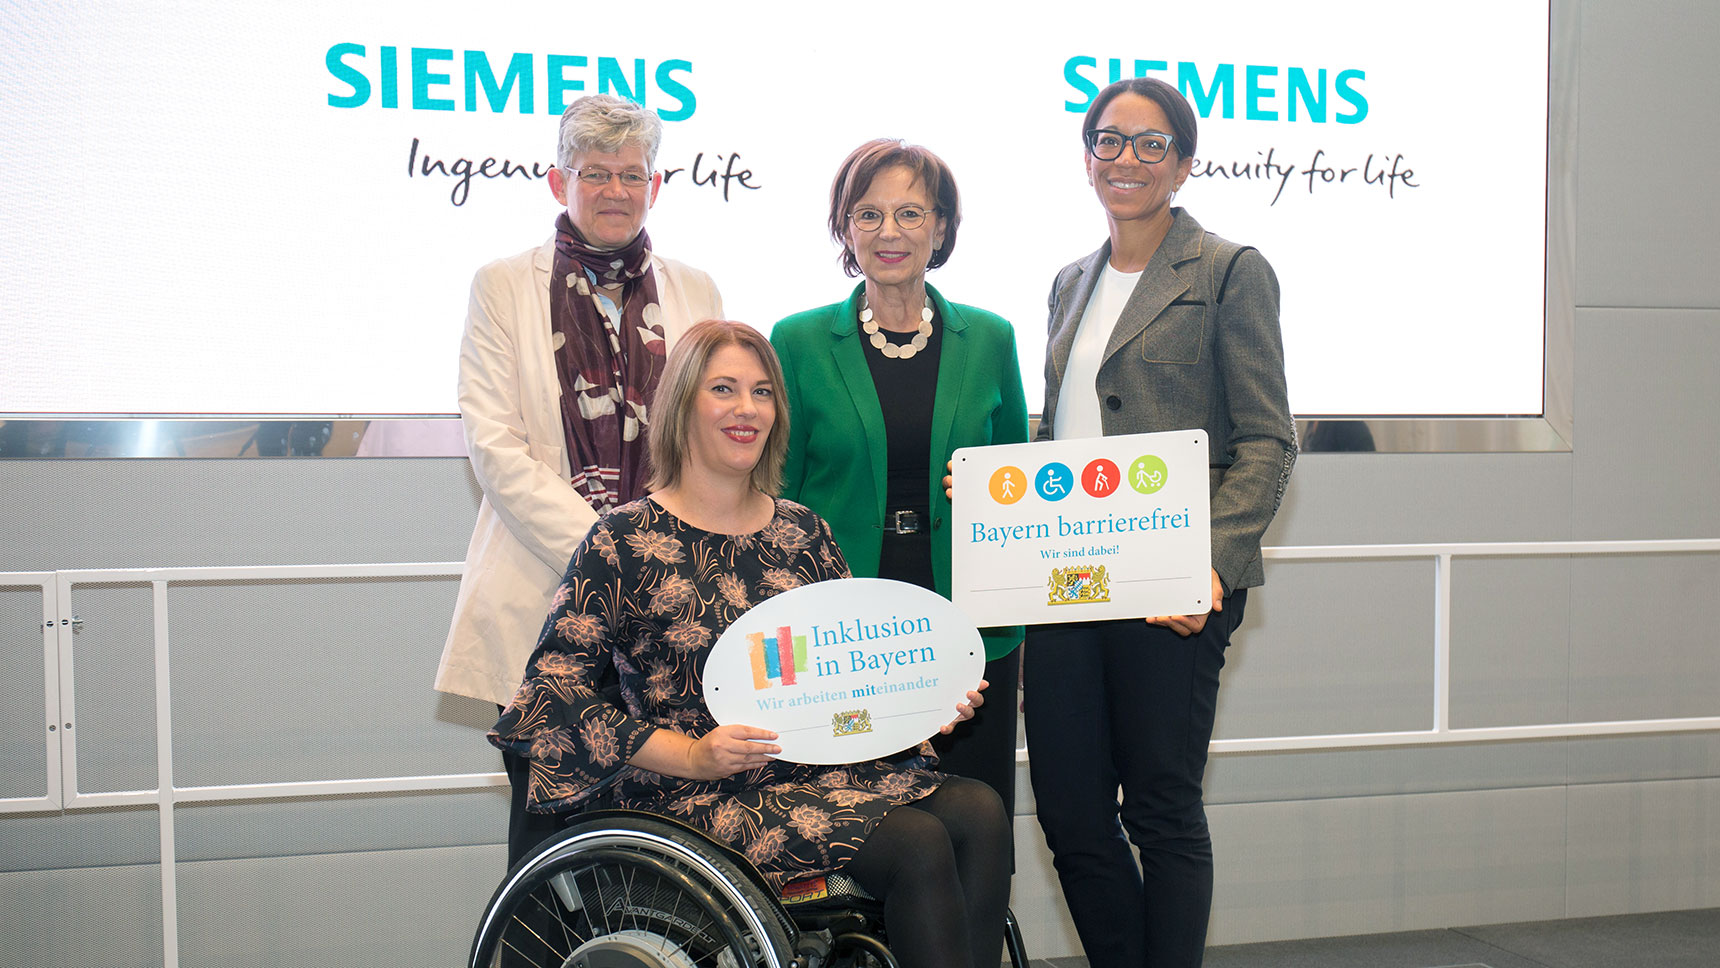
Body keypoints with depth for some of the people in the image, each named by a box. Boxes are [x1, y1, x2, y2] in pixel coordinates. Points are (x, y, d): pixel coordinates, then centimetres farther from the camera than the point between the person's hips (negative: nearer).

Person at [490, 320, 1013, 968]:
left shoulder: (802, 532, 14)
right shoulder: (625, 540, -1)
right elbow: (552, 691, -7)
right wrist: (689, 755, -17)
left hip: (825, 767, 6)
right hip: (700, 796, -5)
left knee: (980, 812, -21)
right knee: (919, 845, -25)